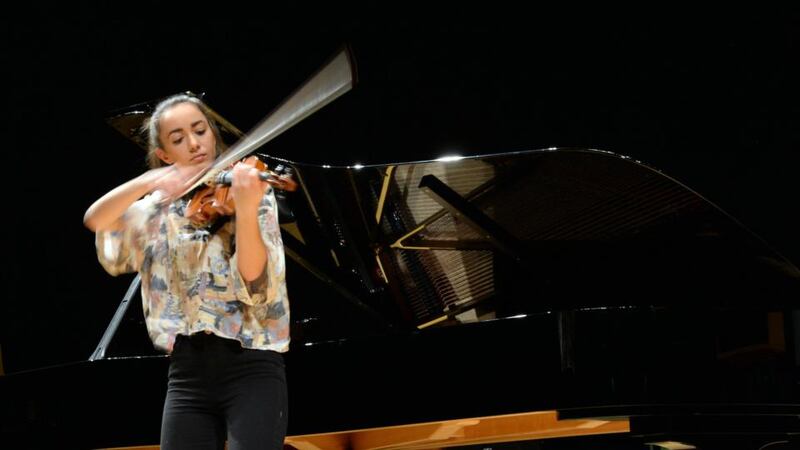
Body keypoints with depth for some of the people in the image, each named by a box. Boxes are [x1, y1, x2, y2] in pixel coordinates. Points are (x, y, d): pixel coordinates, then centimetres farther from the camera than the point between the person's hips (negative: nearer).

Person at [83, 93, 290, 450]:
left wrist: (245, 209, -29)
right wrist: (149, 182, -20)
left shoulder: (255, 193, 1)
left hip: (251, 368, -3)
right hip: (188, 371, 3)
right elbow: (95, 220, -6)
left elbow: (255, 283, -13)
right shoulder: (160, 210, 11)